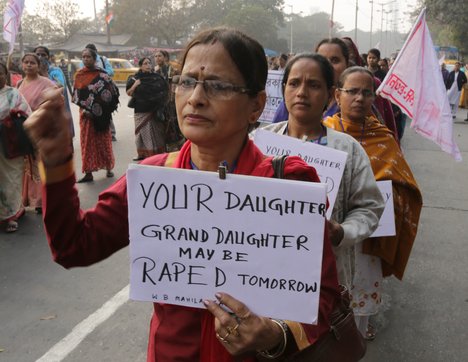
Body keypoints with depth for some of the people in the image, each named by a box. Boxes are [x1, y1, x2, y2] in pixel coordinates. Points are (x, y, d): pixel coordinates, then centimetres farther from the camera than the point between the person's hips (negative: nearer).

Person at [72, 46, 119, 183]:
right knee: (87, 141, 3)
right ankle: (88, 173, 6)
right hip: (85, 113, 3)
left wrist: (103, 110, -13)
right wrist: (84, 109, -9)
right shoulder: (79, 74, 7)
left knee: (103, 140, 6)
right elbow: (76, 95, 6)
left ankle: (108, 168, 21)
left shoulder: (102, 75, -3)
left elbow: (112, 91, -7)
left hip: (100, 114, -3)